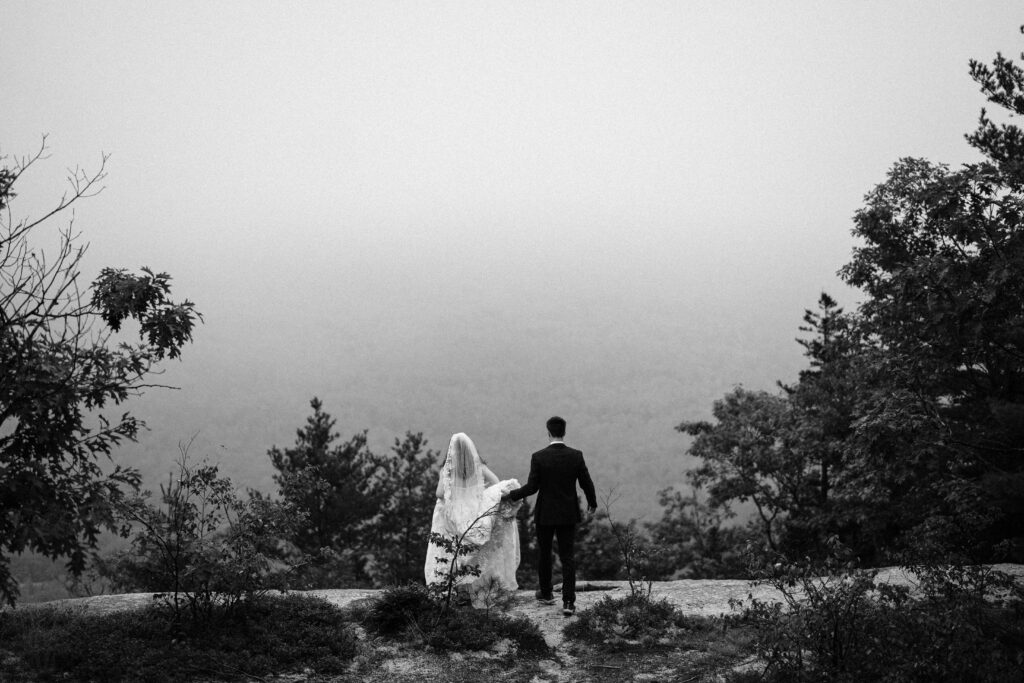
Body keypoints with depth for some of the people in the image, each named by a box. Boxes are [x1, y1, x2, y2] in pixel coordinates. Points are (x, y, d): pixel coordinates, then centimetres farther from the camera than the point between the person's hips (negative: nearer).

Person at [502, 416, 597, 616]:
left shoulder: (538, 457, -13)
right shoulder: (576, 456, -8)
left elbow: (531, 488, -13)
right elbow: (587, 484, -2)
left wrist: (511, 495, 4)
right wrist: (592, 504, 17)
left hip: (545, 514, -1)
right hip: (568, 514, 1)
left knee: (544, 554, 19)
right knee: (568, 558, 4)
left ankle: (546, 594, 33)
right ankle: (568, 602, -6)